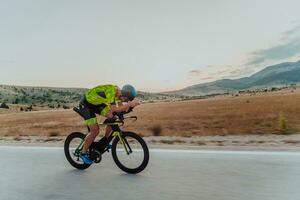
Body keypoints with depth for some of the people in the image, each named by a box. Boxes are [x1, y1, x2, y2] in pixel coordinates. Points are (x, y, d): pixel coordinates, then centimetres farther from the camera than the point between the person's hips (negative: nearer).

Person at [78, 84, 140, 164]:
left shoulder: (119, 92, -7)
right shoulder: (111, 92, -33)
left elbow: (120, 108, -2)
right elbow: (114, 109, -40)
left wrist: (129, 105, -21)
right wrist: (129, 104, -39)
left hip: (96, 103, 8)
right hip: (86, 104, -8)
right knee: (95, 130, -14)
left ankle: (105, 140, 14)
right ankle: (83, 153, 6)